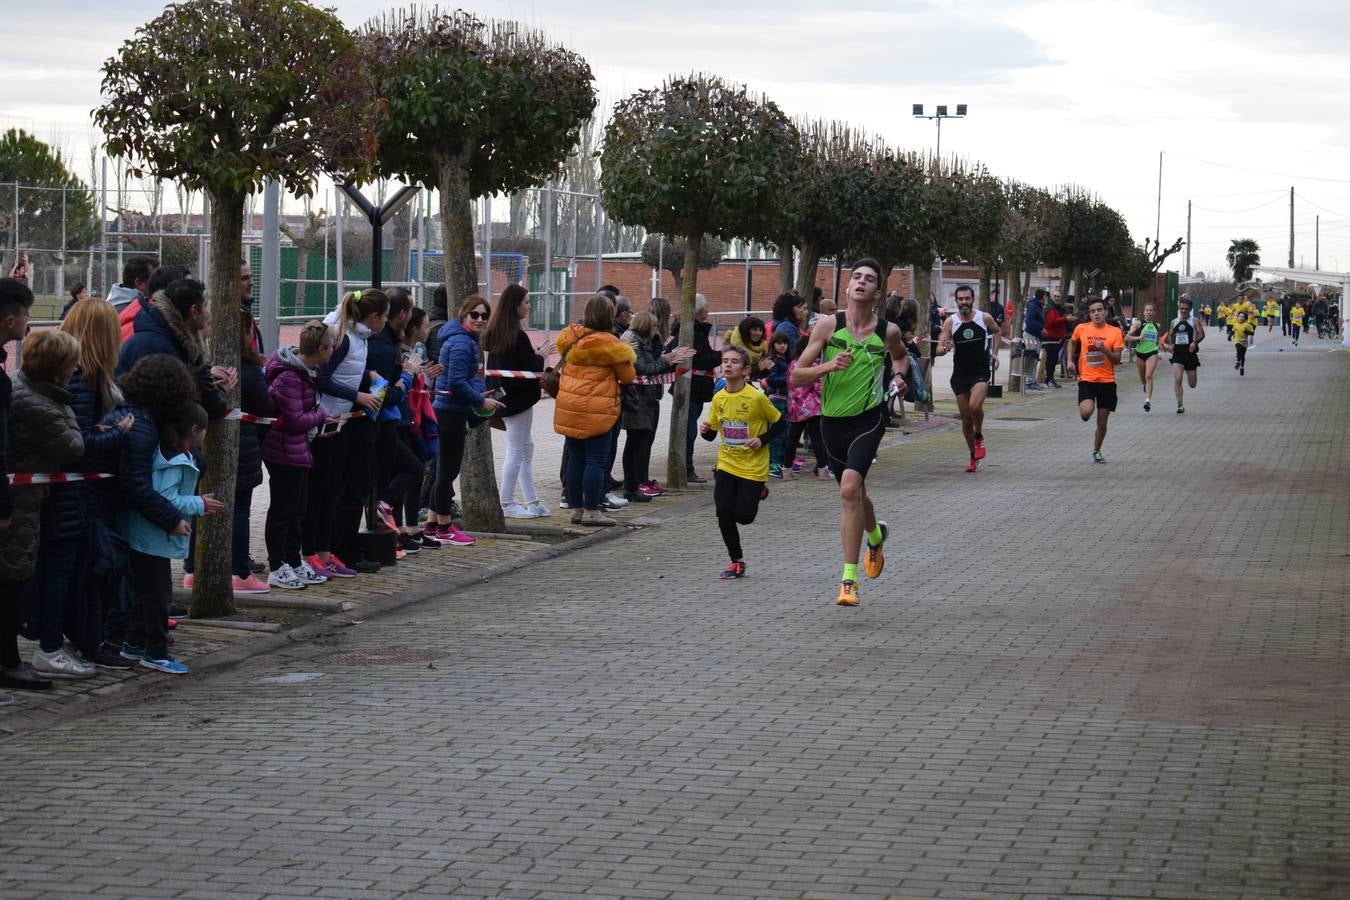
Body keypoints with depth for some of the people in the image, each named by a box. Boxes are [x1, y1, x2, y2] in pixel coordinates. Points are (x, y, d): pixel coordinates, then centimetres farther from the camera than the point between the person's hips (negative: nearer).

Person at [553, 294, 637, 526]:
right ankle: (591, 511, -2)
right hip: (596, 411, -6)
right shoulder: (609, 344, -13)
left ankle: (576, 509, 16)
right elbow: (628, 376, -3)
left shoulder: (572, 339, 3)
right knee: (596, 461, -1)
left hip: (569, 408, 6)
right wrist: (626, 358, 15)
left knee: (575, 459, 11)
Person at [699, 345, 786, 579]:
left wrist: (762, 440, -16)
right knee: (723, 513, -5)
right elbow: (712, 433, 9)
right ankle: (736, 560, 13)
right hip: (726, 465, 4)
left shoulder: (757, 397, -14)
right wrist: (705, 430, -13)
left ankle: (757, 492, 30)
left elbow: (780, 423, -4)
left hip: (753, 467, -4)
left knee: (743, 515, -5)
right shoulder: (719, 398, 0)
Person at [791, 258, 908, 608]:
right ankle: (875, 534, 55)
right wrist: (828, 366, -21)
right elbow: (797, 375, -5)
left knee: (850, 488, -23)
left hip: (867, 420, -3)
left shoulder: (888, 331, -3)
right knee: (854, 493, 18)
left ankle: (849, 579, -19)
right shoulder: (828, 325, -6)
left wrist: (900, 376, 2)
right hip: (832, 421, 3)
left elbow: (901, 355, 22)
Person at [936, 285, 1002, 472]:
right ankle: (973, 457, 23)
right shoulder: (950, 321, -5)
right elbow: (939, 350, -9)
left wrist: (995, 353, 9)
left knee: (974, 406, -27)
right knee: (966, 418, 6)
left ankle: (979, 437, 3)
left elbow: (997, 332, 18)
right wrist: (944, 349, -31)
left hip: (981, 372, -2)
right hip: (960, 374, 2)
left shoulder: (985, 318, -4)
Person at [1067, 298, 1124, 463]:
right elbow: (1072, 342, 21)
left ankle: (1096, 451, 28)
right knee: (1086, 412, -26)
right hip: (1087, 379, -1)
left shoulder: (1115, 332, -3)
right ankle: (1085, 405, 13)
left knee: (1102, 421, 6)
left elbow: (1117, 360, -4)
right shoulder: (1081, 329, -1)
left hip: (1107, 381, 1)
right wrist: (1070, 361, 8)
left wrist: (1104, 349, -20)